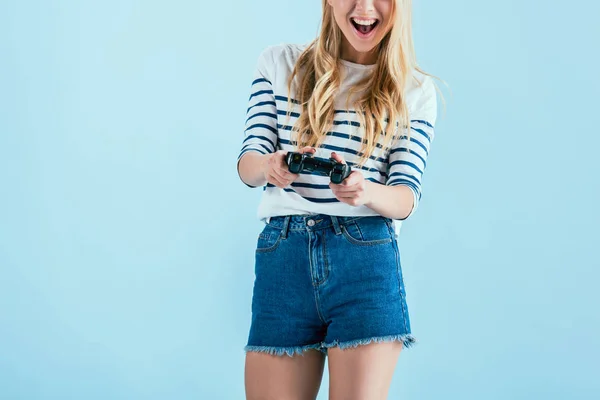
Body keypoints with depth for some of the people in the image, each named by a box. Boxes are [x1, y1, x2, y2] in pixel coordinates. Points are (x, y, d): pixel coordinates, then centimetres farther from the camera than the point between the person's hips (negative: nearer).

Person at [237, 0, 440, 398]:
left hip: (366, 263, -1)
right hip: (281, 258, 1)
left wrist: (366, 191, -21)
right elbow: (247, 164, 7)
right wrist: (269, 167, -18)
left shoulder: (415, 90, 9)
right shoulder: (278, 63, 11)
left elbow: (407, 197, 2)